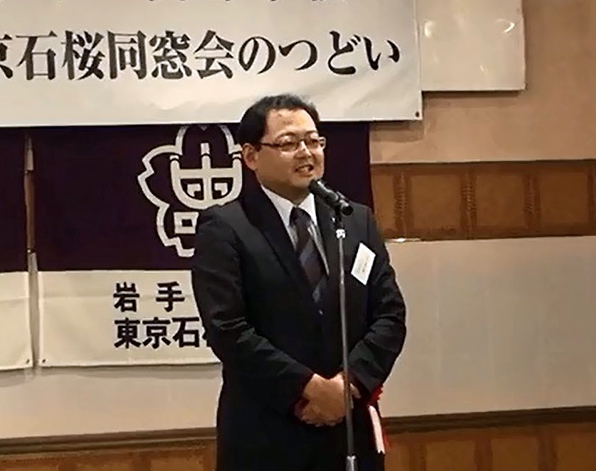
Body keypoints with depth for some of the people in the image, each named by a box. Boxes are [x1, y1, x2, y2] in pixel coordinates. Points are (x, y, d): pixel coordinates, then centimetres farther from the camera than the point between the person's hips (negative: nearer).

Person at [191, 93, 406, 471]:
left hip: (350, 430, 5)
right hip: (266, 437, -4)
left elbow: (390, 314, 5)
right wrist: (310, 387, -16)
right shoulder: (224, 228, -5)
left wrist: (349, 383, -10)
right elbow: (228, 329, -14)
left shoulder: (358, 220, 10)